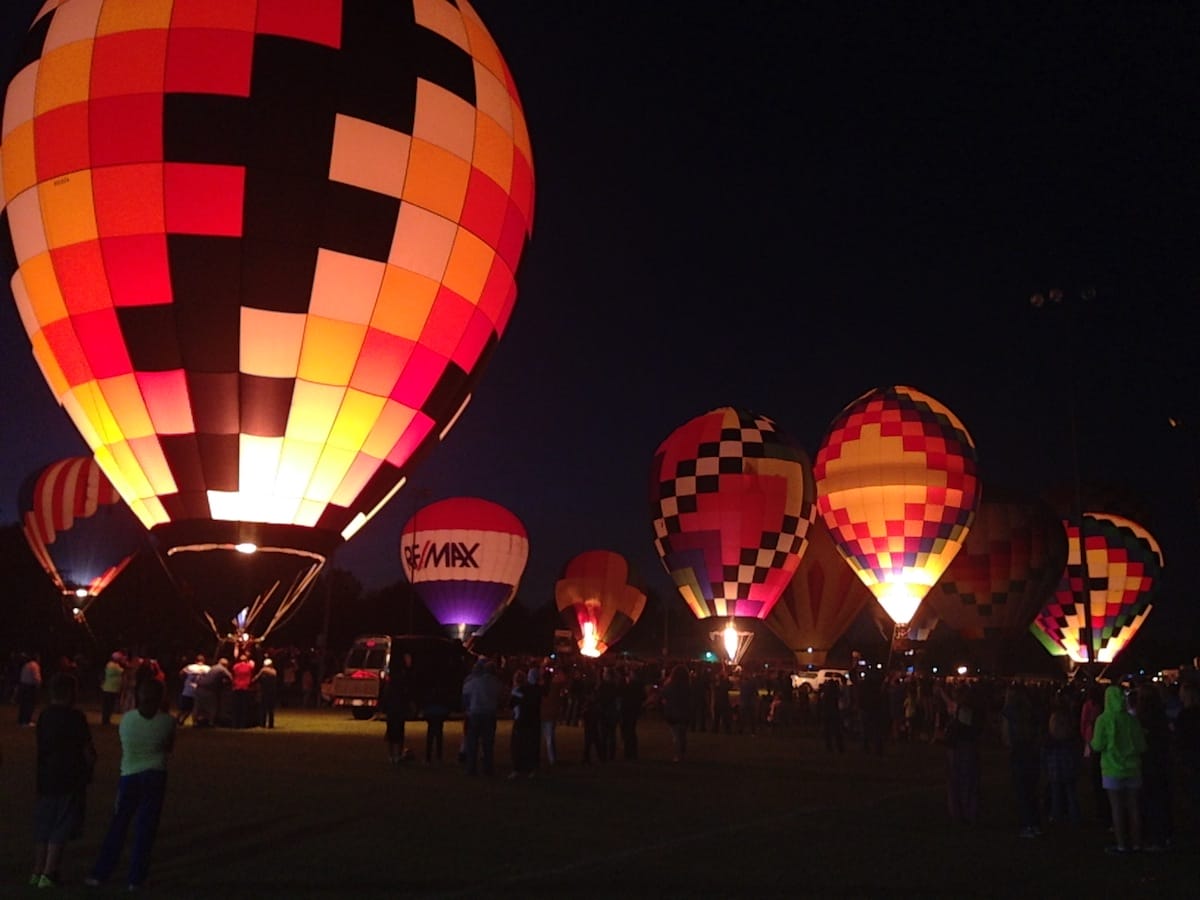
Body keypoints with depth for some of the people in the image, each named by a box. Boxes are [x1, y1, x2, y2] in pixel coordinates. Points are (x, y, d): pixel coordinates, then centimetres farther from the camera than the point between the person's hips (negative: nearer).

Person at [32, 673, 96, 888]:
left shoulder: (44, 715, 5)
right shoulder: (75, 717, -15)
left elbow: (43, 747, 11)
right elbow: (88, 750, -13)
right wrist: (89, 768, 6)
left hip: (45, 779, 6)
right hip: (69, 781, -6)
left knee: (42, 827, 15)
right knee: (60, 829, 1)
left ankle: (37, 871, 22)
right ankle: (48, 874, 2)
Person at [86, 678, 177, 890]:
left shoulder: (127, 719, -2)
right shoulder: (167, 721, -7)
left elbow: (123, 748, 12)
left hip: (129, 776, 1)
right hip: (155, 776, -1)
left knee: (118, 826, 13)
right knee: (145, 828, 6)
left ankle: (100, 874, 16)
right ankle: (136, 879, 10)